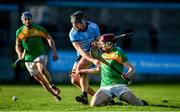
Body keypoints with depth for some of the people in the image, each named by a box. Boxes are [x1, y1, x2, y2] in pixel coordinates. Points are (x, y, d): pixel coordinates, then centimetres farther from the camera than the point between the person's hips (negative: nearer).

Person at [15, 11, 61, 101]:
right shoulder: (19, 32, 0)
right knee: (40, 80, 4)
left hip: (40, 55, -3)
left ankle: (52, 85, -14)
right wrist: (19, 53, -12)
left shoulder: (38, 29, -5)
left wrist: (54, 52, -11)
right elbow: (17, 45, 10)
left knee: (41, 69, -35)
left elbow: (49, 39, -1)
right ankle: (56, 95, 18)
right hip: (29, 59, 3)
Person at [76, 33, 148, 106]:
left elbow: (131, 69, -8)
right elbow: (98, 70, 32)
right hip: (105, 87, 5)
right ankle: (107, 100, 11)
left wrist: (127, 75, -29)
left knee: (137, 104, -21)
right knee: (94, 104, -23)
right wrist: (82, 71, 34)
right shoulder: (102, 54, 15)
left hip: (119, 85, -5)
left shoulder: (117, 53, -5)